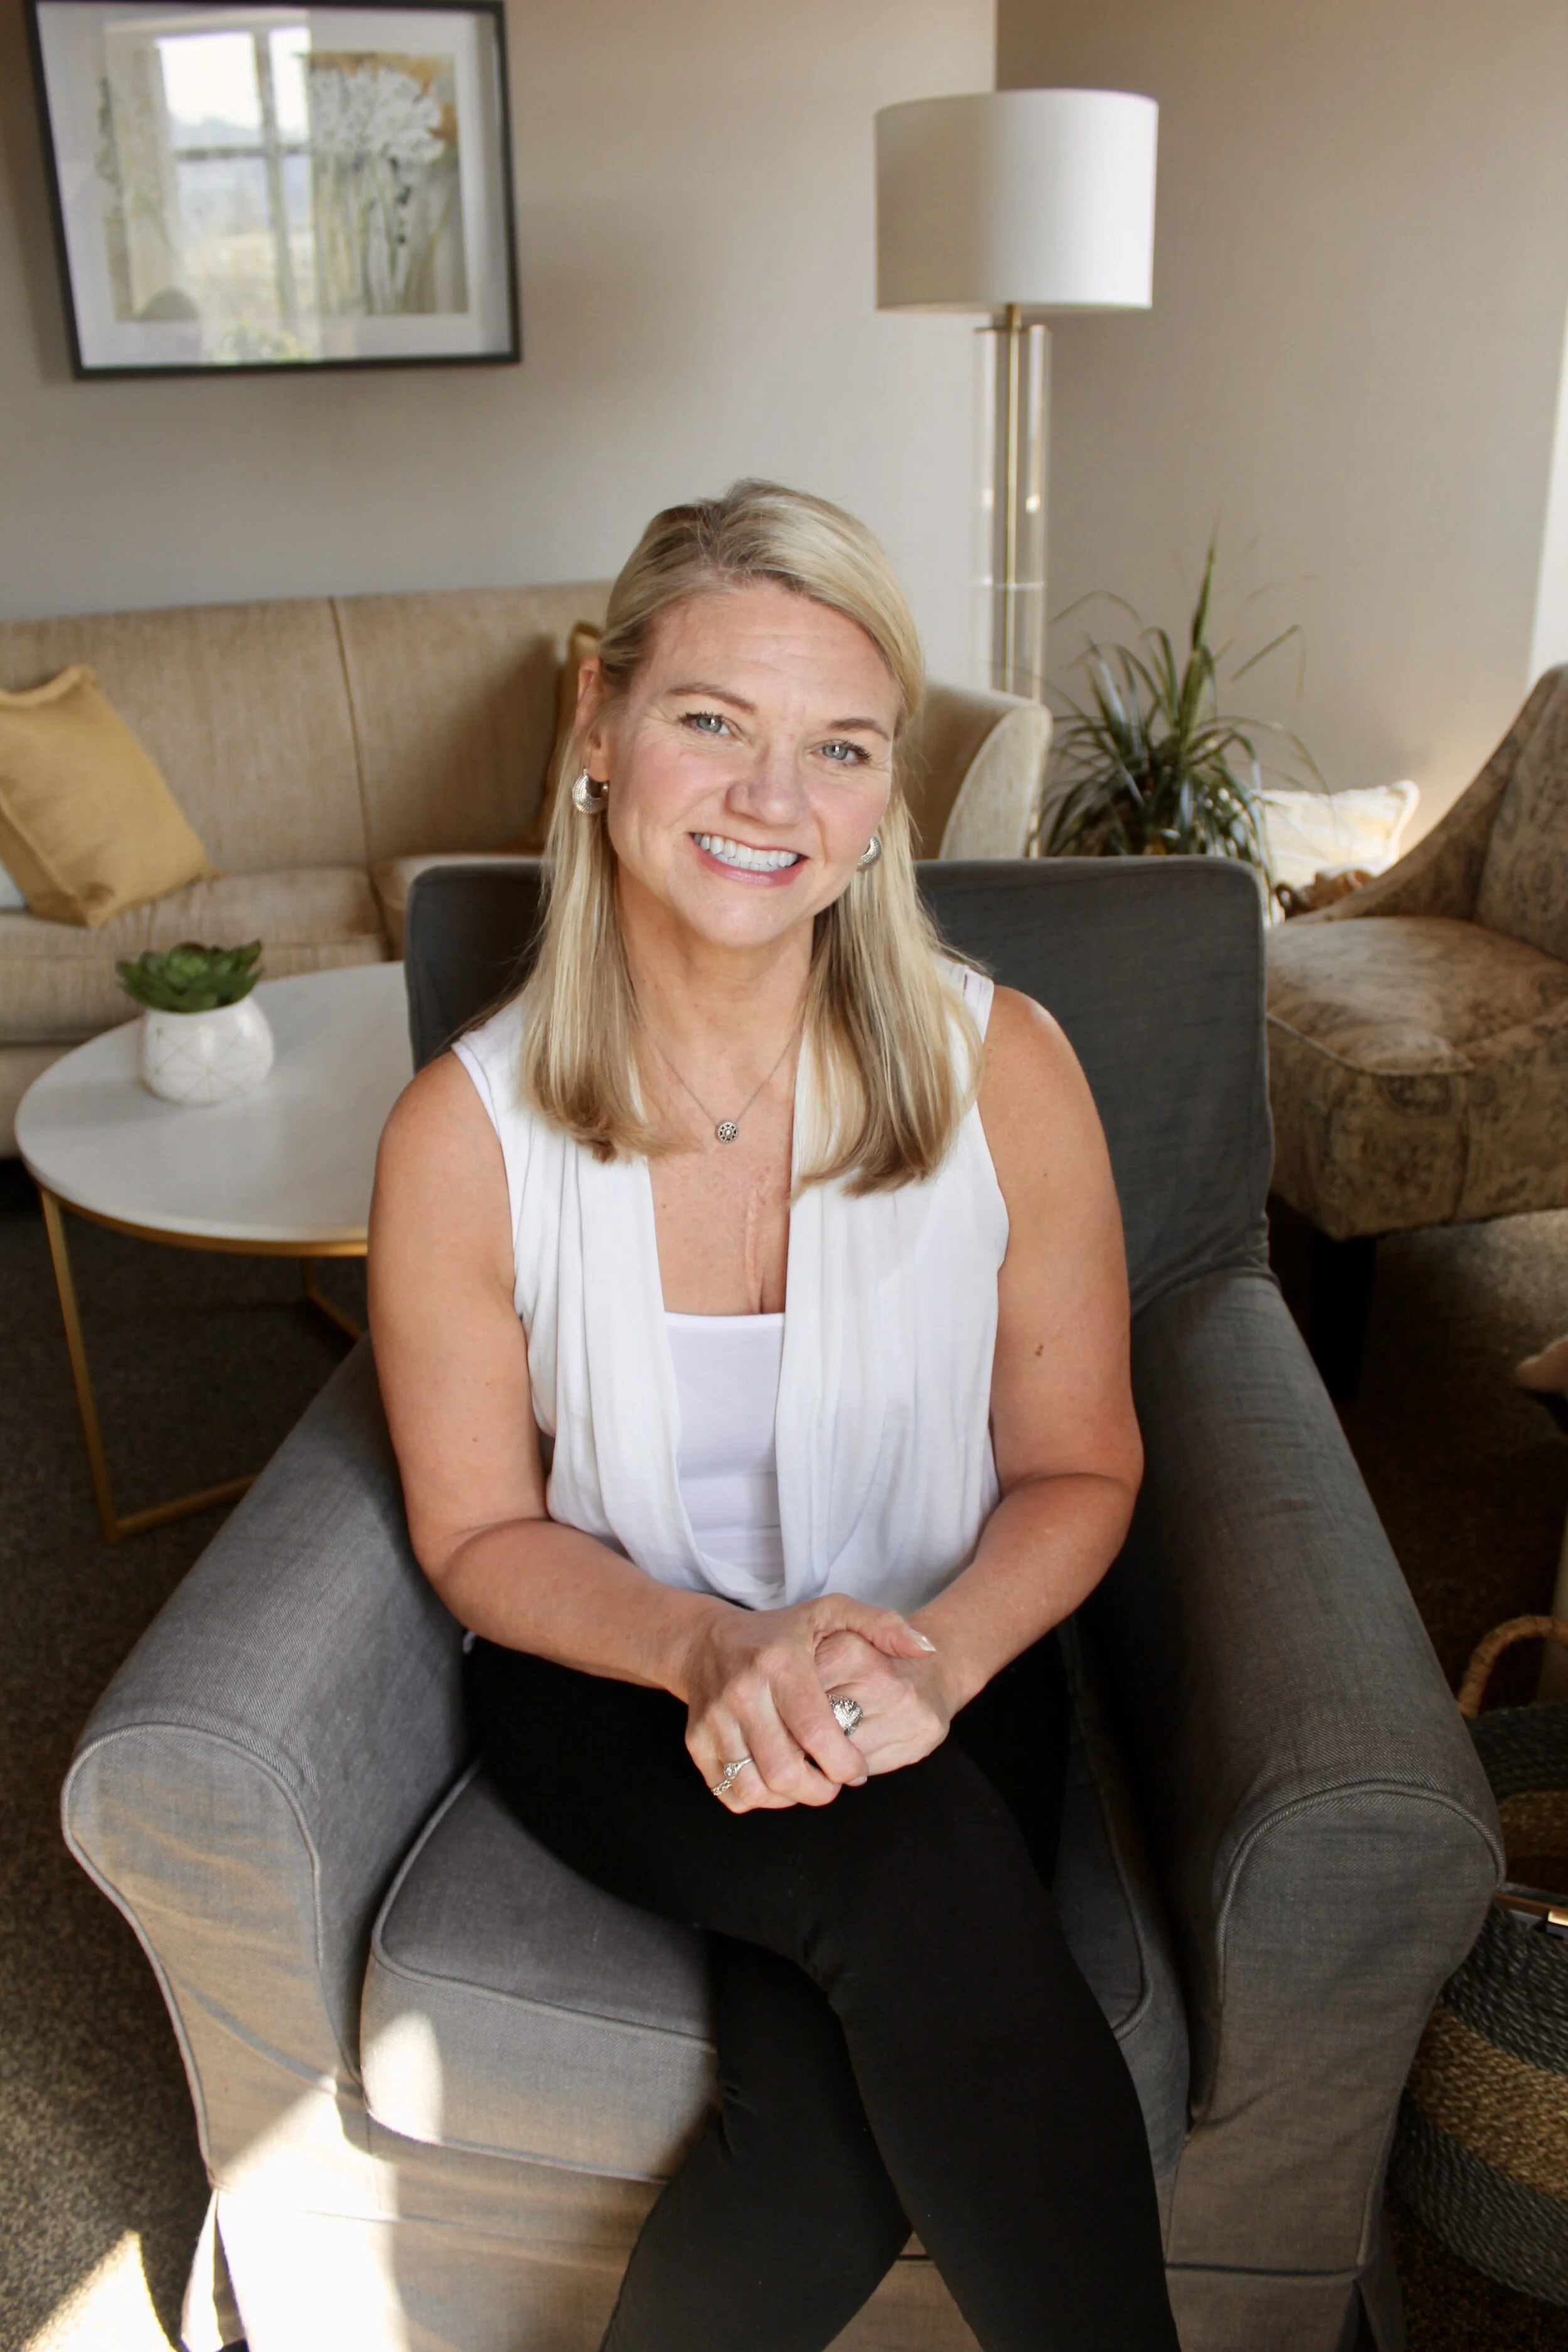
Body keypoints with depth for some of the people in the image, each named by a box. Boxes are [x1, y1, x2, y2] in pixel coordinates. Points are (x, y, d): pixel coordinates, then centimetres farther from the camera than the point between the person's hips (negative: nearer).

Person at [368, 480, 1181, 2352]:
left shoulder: (1002, 1071, -11)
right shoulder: (465, 1134, -12)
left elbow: (1076, 1469, -2)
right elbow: (481, 1531, -2)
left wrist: (935, 1656, -21)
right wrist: (707, 1650, -21)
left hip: (937, 1668, 1)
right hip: (612, 1681, 0)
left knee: (836, 2143, -26)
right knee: (911, 1863, -31)